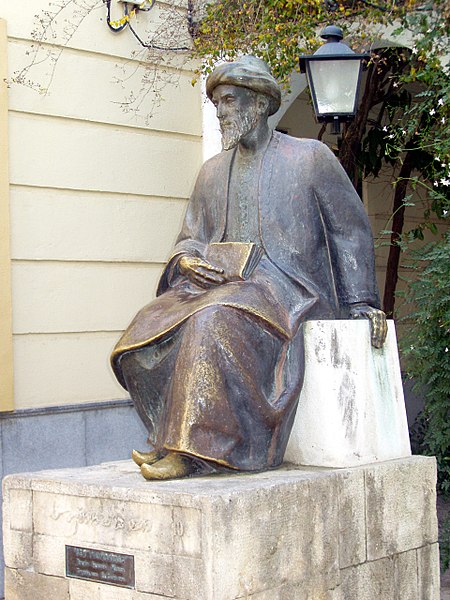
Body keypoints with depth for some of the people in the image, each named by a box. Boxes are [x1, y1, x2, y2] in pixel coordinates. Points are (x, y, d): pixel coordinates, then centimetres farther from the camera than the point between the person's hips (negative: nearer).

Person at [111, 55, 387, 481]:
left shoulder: (310, 158, 6)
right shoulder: (213, 171, 20)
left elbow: (350, 230, 5)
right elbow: (190, 238, 19)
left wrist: (360, 302, -3)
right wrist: (188, 259, -7)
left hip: (290, 289, -5)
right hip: (223, 284, 6)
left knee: (214, 320, -35)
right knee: (147, 330, -21)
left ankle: (199, 450, -32)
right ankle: (172, 437, -15)